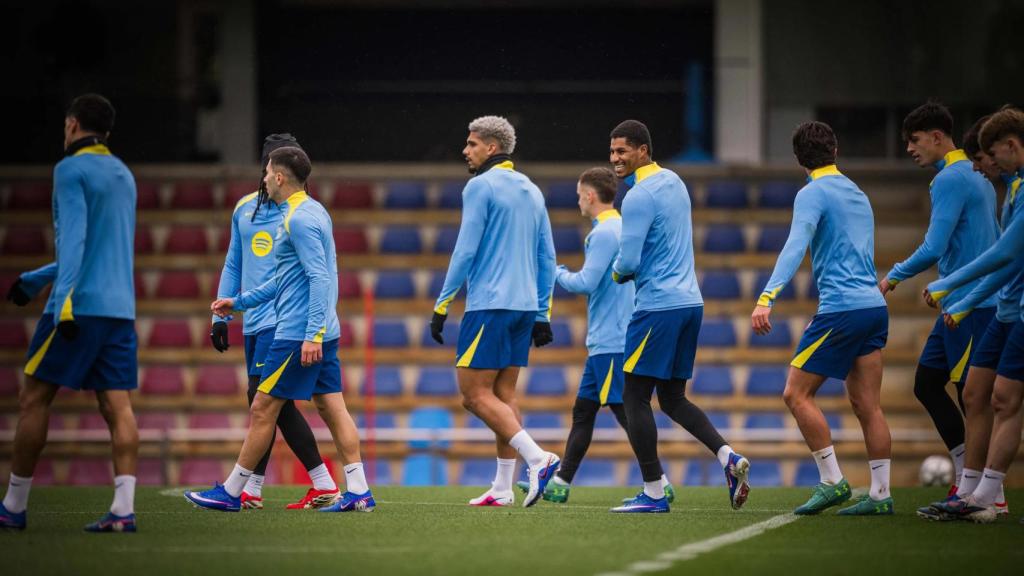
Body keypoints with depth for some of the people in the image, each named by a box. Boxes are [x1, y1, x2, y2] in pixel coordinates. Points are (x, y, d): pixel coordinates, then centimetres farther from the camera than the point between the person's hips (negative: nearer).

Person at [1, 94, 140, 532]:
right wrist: (36, 279, 35)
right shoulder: (123, 175, 20)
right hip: (120, 308, 7)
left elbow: (73, 237, -17)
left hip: (80, 305, -7)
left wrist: (63, 299, -24)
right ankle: (123, 508, -13)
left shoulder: (71, 170, -5)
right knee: (117, 406, -1)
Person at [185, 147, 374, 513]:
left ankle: (231, 493, 5)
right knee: (331, 408, 6)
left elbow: (319, 277, -22)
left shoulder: (300, 219, -14)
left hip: (298, 335, -10)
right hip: (322, 332, 10)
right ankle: (358, 492, 0)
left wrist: (312, 334, -27)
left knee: (263, 409, -2)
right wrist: (240, 302, 29)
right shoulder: (312, 212, 17)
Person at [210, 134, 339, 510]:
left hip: (281, 320, -7)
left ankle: (250, 489, -8)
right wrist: (221, 315, 16)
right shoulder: (244, 208, 14)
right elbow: (233, 266, 21)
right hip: (253, 321, 7)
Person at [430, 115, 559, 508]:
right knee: (504, 394, 9)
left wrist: (442, 305, -8)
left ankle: (537, 457, -19)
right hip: (525, 305, 8)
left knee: (475, 393, -7)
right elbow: (547, 258, 16)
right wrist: (542, 315, 19)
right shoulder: (531, 191, 15)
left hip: (489, 304, -8)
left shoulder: (481, 186, -8)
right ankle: (503, 487, 6)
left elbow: (465, 250, -13)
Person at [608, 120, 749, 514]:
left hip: (658, 307, -9)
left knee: (635, 397, -2)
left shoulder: (639, 197, -15)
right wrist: (630, 270, 12)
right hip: (690, 301, 9)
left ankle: (653, 493, -4)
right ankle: (728, 458, -2)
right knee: (673, 398, 15)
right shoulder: (674, 182, 14)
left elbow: (628, 263, -19)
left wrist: (616, 272, 4)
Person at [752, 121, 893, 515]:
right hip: (875, 306, 8)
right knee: (867, 405, 7)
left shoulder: (813, 194, -6)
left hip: (842, 307, -8)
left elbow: (795, 247, -21)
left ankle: (832, 481, -4)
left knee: (796, 393, -2)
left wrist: (767, 297, -29)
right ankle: (880, 494, 3)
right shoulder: (857, 194, 19)